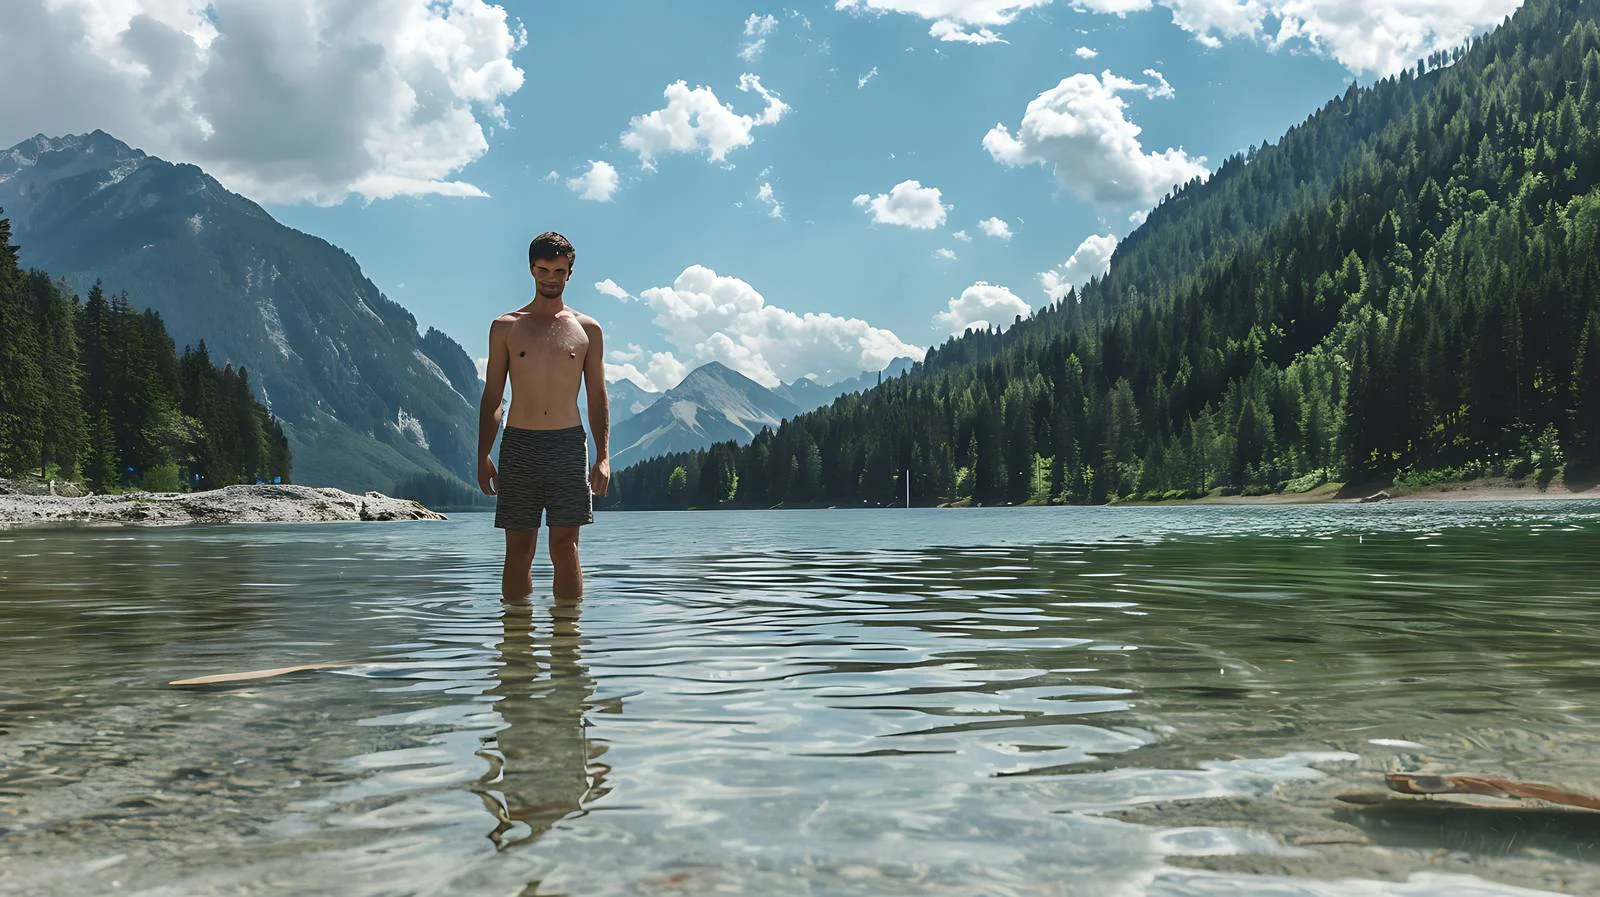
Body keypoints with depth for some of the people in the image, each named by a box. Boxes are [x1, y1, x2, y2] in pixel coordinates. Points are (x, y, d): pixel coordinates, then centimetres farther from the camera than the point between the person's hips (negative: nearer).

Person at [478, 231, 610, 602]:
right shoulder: (505, 327, 8)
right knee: (518, 550, 2)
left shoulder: (587, 329, 9)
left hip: (569, 446, 0)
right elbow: (492, 396, 8)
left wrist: (603, 456, 0)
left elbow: (597, 397, 9)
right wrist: (483, 457, 0)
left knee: (565, 548, 0)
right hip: (519, 446, 0)